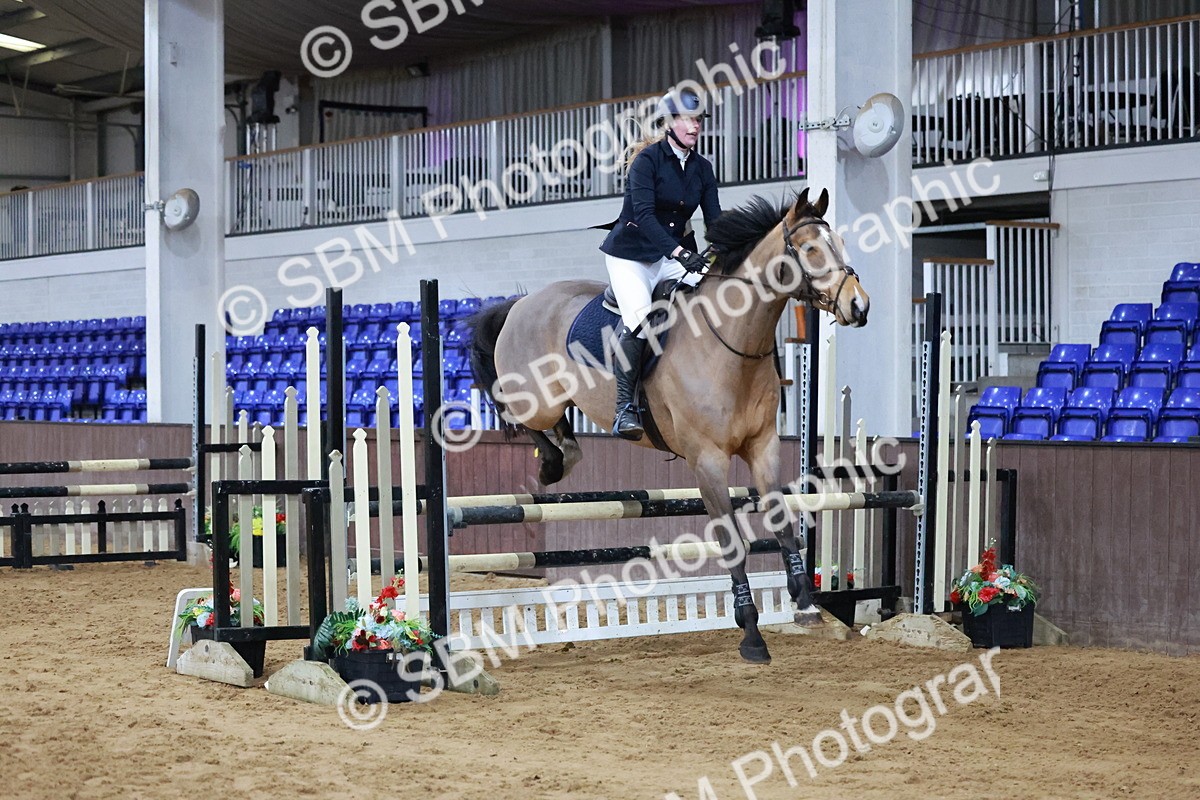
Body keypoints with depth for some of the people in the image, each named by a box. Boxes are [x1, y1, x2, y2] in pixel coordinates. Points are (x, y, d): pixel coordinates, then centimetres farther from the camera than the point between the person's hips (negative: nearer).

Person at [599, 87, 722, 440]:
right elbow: (643, 214, -24)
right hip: (630, 253, -6)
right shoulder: (648, 160, -12)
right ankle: (625, 407, -25)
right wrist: (679, 252, -35)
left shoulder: (702, 168, 6)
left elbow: (714, 219, 3)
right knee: (639, 318, -30)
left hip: (674, 254, 6)